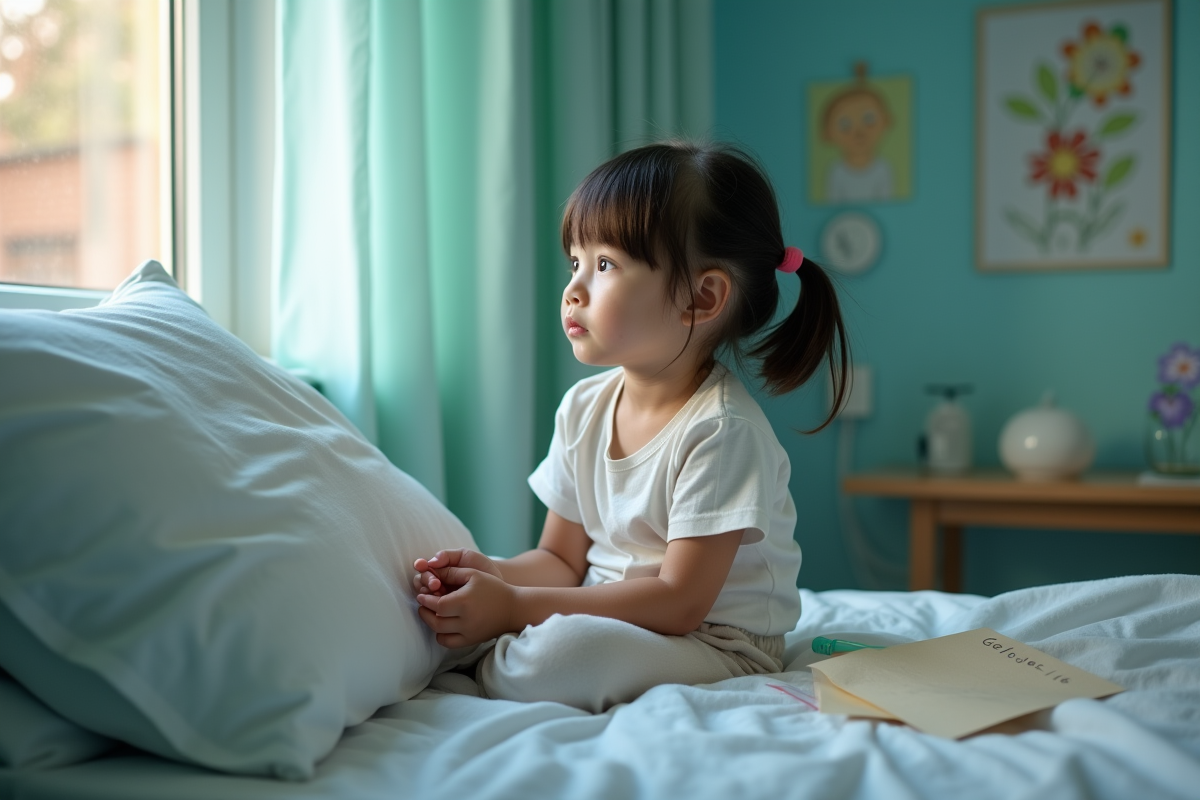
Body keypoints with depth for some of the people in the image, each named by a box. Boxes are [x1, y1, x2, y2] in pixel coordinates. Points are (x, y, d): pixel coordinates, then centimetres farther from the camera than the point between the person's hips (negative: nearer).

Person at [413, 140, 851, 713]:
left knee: (566, 650, -32)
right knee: (445, 600, -10)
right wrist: (495, 573, -16)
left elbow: (680, 600, -24)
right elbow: (561, 558, 7)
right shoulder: (583, 408, 2)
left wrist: (515, 605, -25)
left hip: (718, 643, -6)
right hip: (606, 617, 6)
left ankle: (490, 673, -4)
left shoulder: (721, 430, -22)